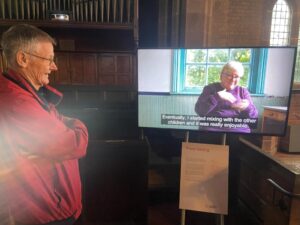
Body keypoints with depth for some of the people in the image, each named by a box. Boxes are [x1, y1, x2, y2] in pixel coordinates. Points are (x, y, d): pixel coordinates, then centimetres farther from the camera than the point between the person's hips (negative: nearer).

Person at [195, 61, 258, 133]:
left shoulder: (243, 91, 18)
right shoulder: (210, 88, 11)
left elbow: (254, 118, 10)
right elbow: (199, 111, -3)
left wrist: (247, 107, -11)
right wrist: (217, 96, -12)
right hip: (212, 129, -3)